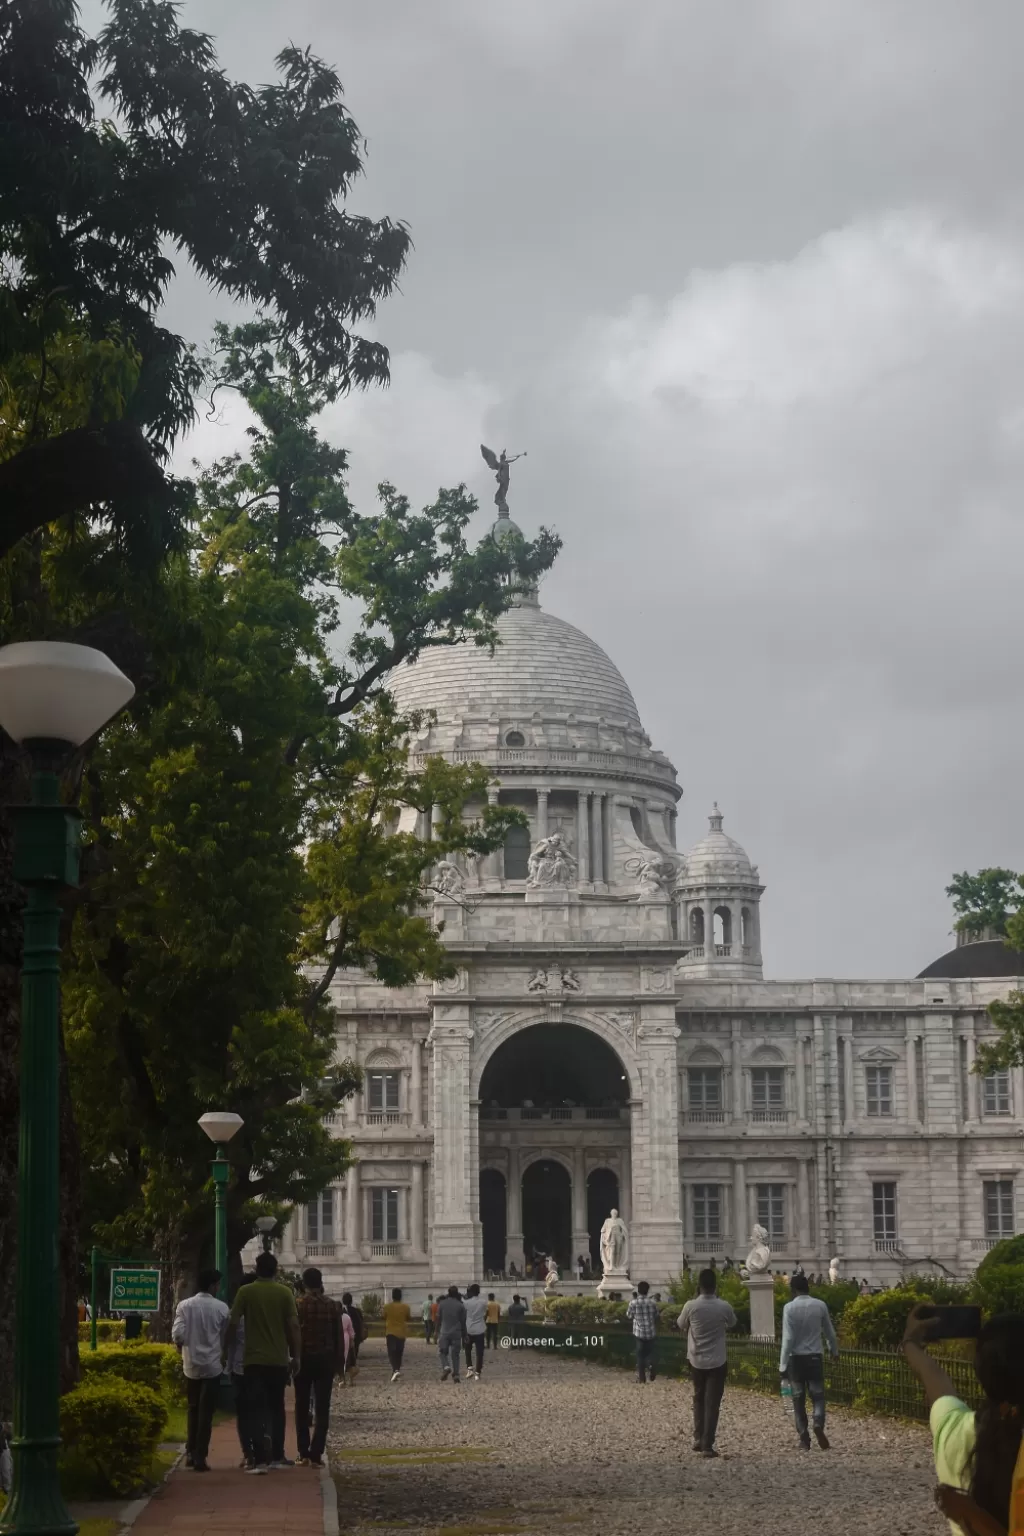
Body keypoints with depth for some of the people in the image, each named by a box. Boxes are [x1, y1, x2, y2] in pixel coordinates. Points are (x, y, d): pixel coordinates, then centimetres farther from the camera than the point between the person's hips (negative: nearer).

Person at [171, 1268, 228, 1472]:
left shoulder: (185, 1305, -5)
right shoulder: (221, 1308, -8)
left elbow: (177, 1334, -12)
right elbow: (226, 1336, -2)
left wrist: (183, 1347, 9)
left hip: (191, 1365, 2)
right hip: (212, 1365, -2)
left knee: (193, 1410, 19)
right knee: (206, 1412, 2)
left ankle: (191, 1452, 19)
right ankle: (200, 1457, 0)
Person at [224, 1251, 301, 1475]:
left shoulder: (246, 1292, -3)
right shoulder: (285, 1292, 0)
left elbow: (233, 1324, -5)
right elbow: (294, 1326, -4)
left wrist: (226, 1352, 5)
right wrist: (297, 1356, 3)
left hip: (254, 1359, -2)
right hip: (279, 1360, 2)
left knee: (257, 1409, -3)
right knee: (276, 1407, 17)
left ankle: (260, 1460, -14)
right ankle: (277, 1456, 21)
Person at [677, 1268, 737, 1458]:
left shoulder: (691, 1306, -12)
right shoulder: (724, 1307, -10)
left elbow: (681, 1325, 7)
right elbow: (732, 1323, 11)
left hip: (696, 1360, 1)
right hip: (717, 1361, -1)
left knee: (699, 1399, 20)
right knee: (713, 1403, 1)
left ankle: (698, 1438, 18)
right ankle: (707, 1445, -4)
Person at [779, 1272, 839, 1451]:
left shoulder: (789, 1307, -9)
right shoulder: (820, 1305, 0)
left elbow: (788, 1338, -13)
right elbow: (830, 1332, 13)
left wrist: (783, 1365, -8)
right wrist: (834, 1350, 32)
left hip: (796, 1358, -1)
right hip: (815, 1357, 1)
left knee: (799, 1399, 8)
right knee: (818, 1396, 8)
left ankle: (804, 1437, 7)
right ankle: (818, 1424, -19)